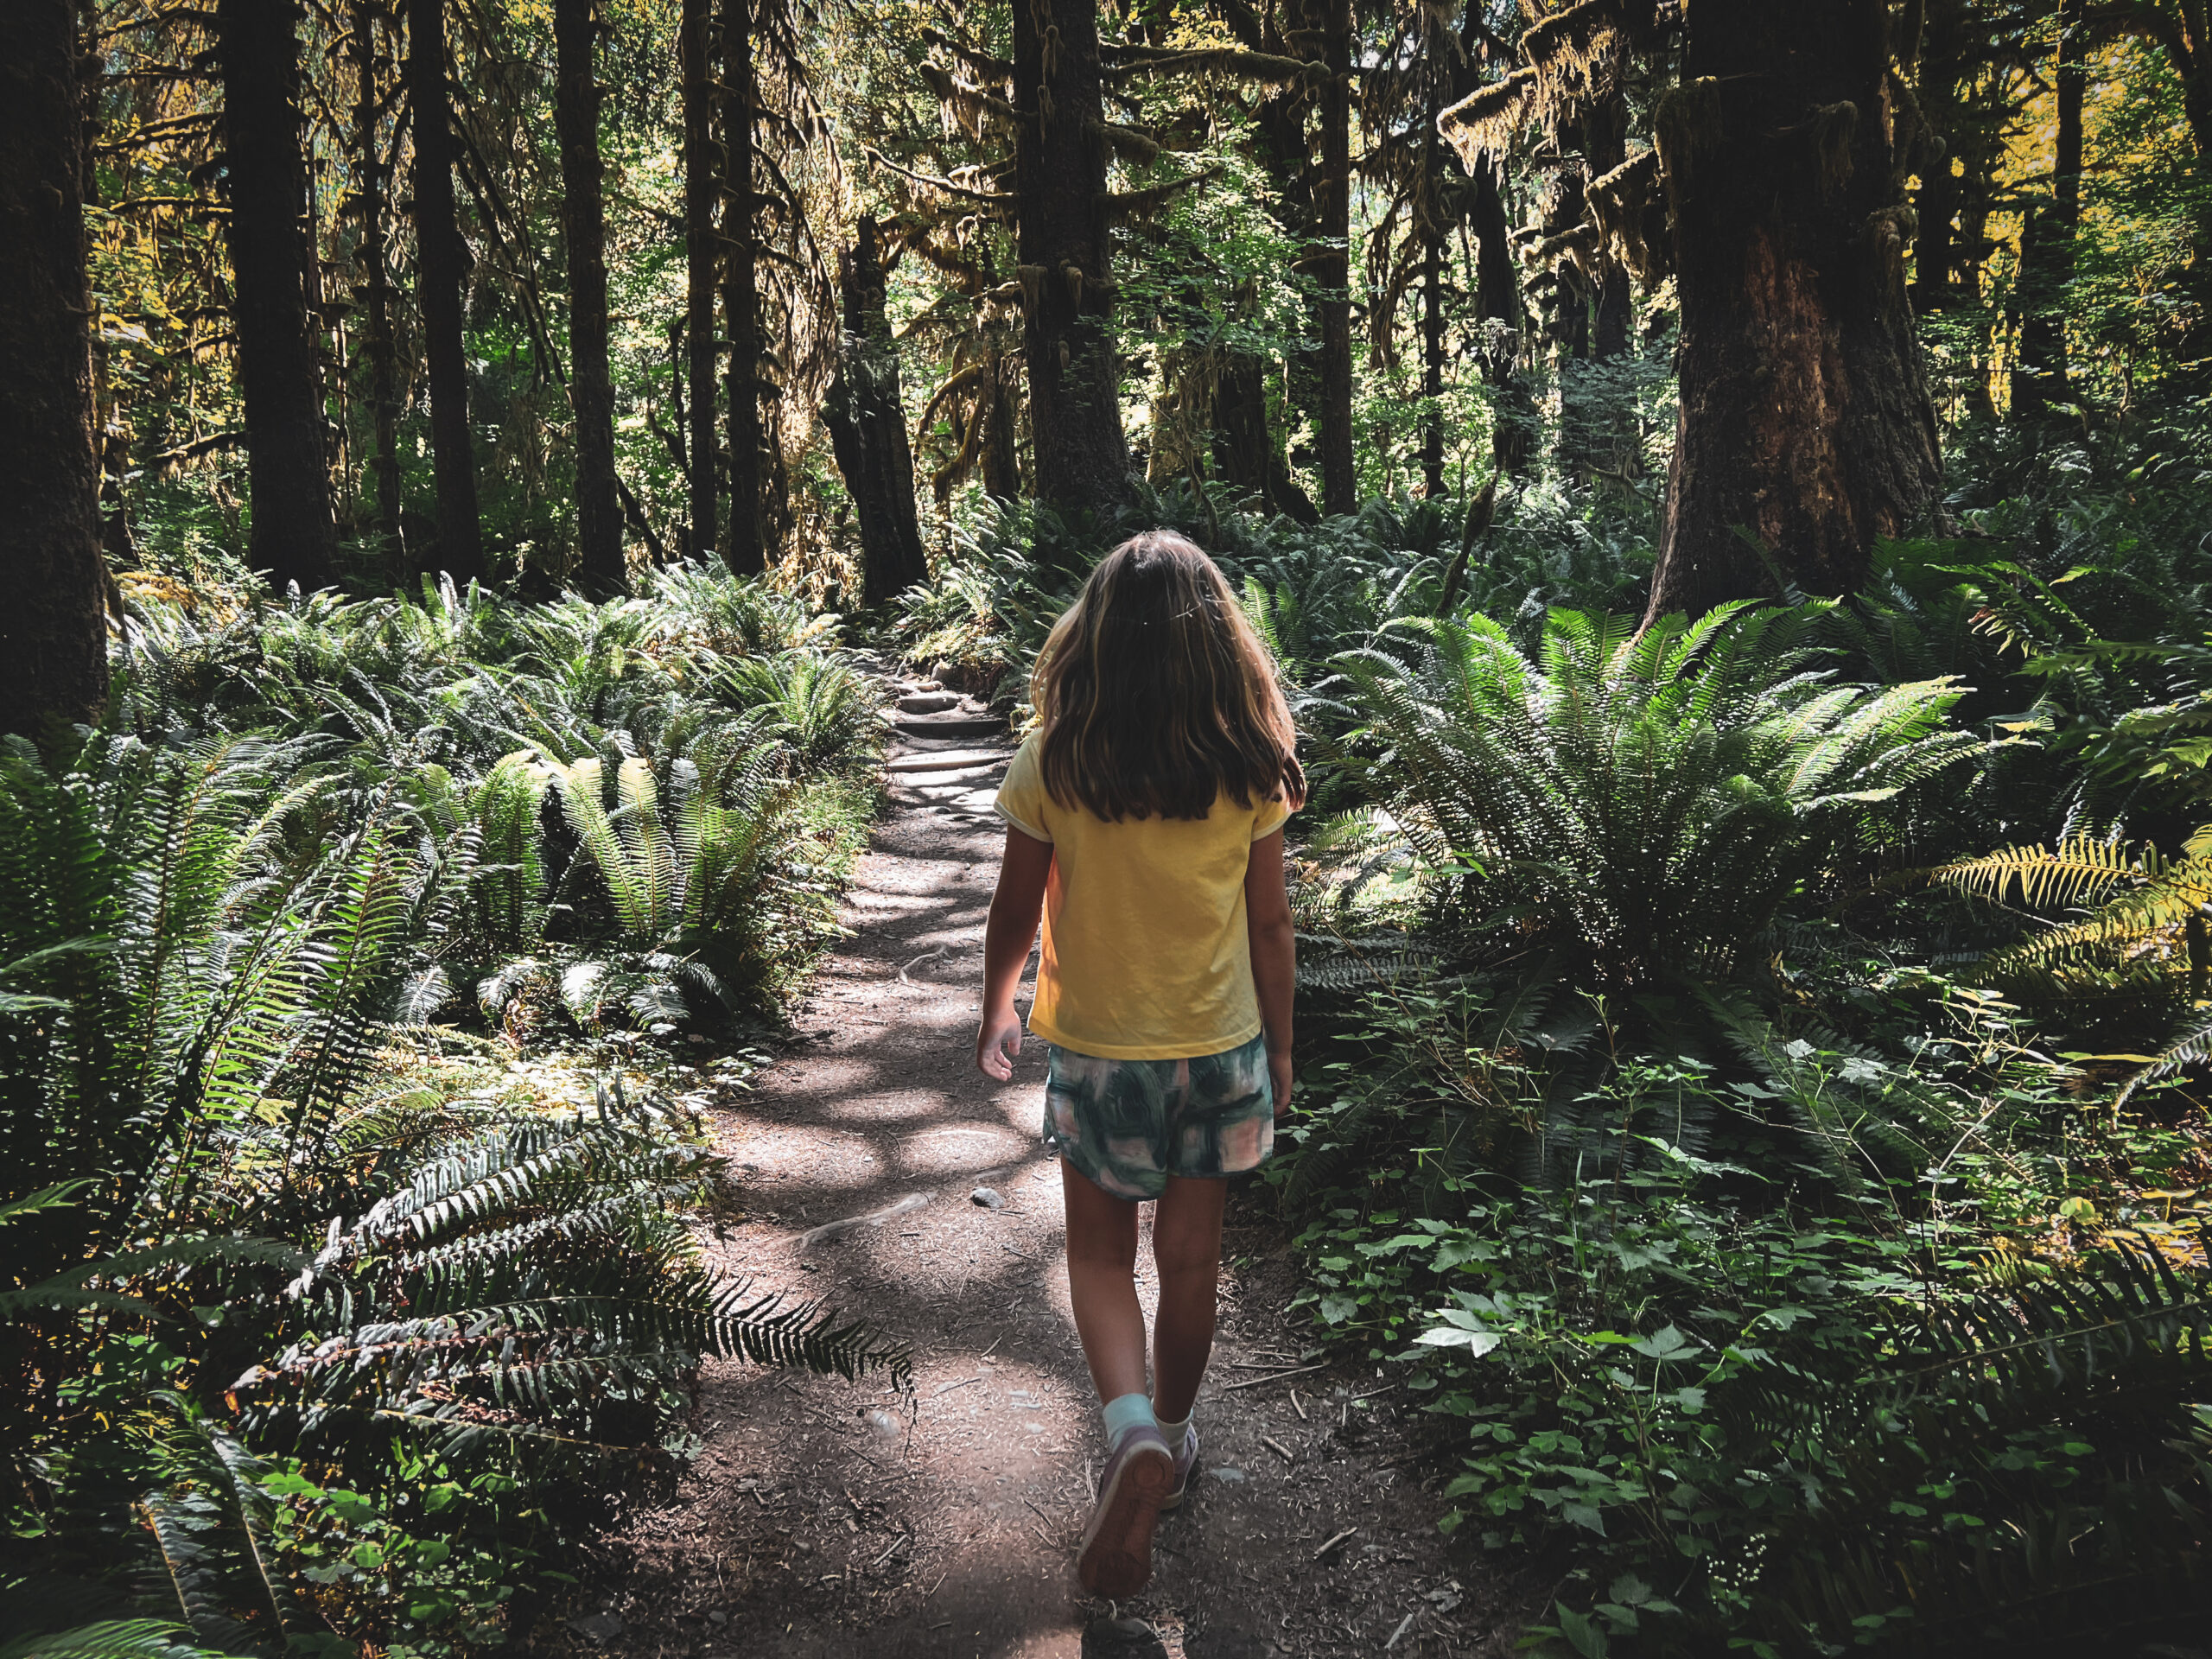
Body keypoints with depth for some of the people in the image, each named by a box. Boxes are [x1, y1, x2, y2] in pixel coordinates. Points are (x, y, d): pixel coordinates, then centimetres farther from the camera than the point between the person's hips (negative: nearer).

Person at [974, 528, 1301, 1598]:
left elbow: (1016, 911, -5)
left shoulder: (1052, 764, -14)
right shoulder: (1250, 768, -11)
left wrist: (996, 1011, 14)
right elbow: (1269, 926, -4)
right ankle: (1168, 1435, 36)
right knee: (1191, 1261, 18)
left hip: (1094, 1050, -1)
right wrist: (1280, 1046, 11)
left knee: (1101, 1255, 16)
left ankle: (1133, 1431, -6)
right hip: (1219, 1049, 1)